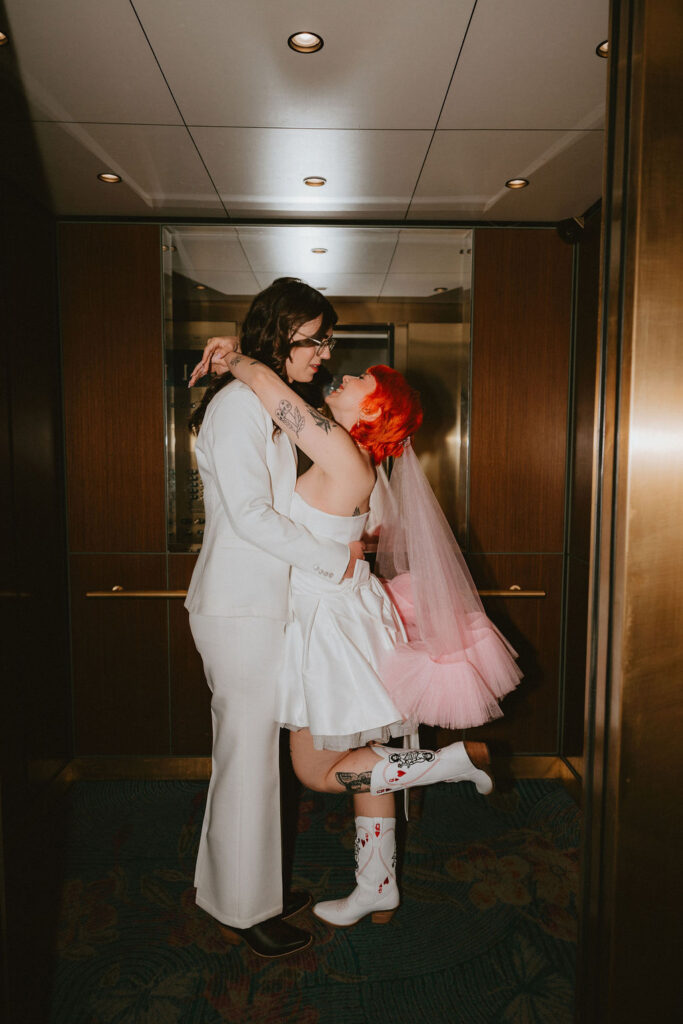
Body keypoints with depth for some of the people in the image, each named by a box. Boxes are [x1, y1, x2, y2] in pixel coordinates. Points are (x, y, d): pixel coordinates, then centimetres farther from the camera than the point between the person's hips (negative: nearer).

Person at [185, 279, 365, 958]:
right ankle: (246, 908, 22)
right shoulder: (239, 405, -15)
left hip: (259, 601, 10)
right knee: (248, 751, 3)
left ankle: (247, 883, 36)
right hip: (240, 604, -10)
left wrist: (352, 537, 12)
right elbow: (250, 515, -21)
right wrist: (333, 558, -15)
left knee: (251, 748, 18)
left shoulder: (268, 405, 16)